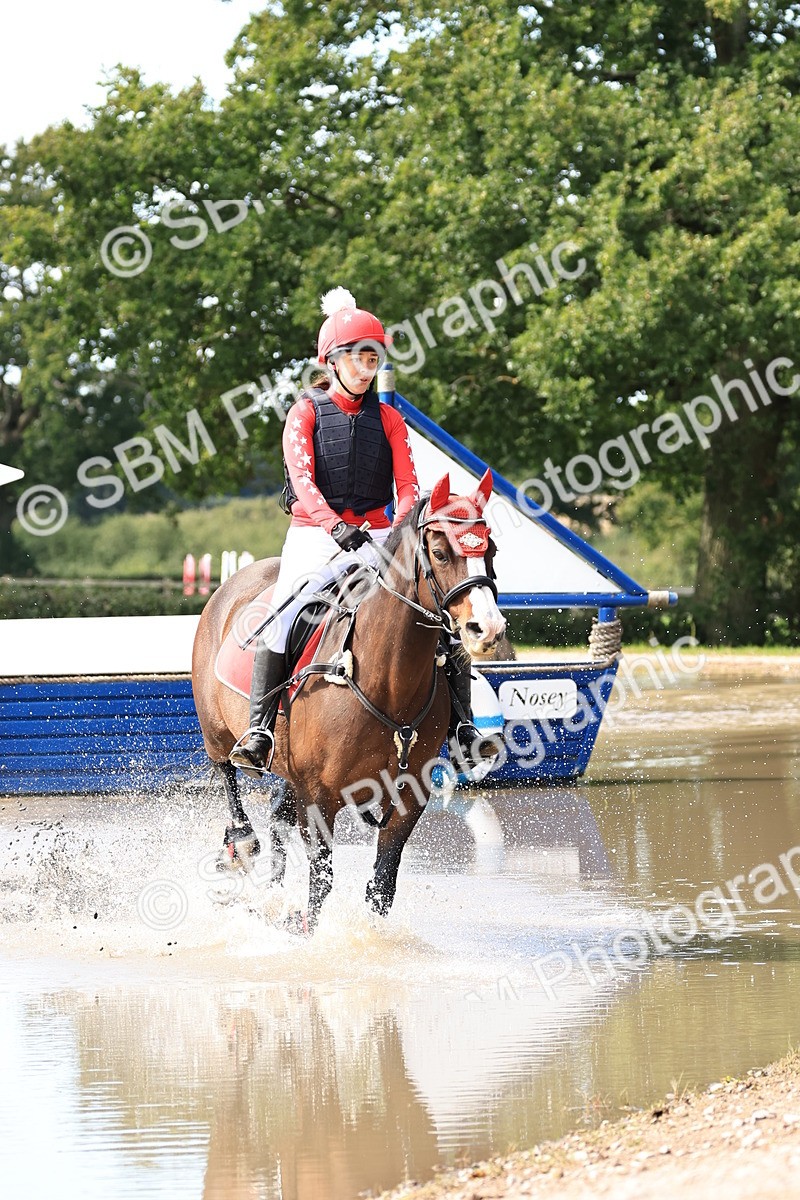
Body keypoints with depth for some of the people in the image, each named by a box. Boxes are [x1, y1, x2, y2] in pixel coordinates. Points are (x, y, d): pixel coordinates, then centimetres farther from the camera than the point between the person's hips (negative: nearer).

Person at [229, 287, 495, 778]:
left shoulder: (388, 420, 12)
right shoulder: (306, 413, 3)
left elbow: (408, 485, 2)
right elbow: (302, 479, -11)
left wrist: (402, 528, -20)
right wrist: (338, 527, -29)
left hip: (377, 535, 3)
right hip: (316, 533, -3)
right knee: (284, 617, -28)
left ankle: (463, 724, -10)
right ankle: (260, 729, -27)